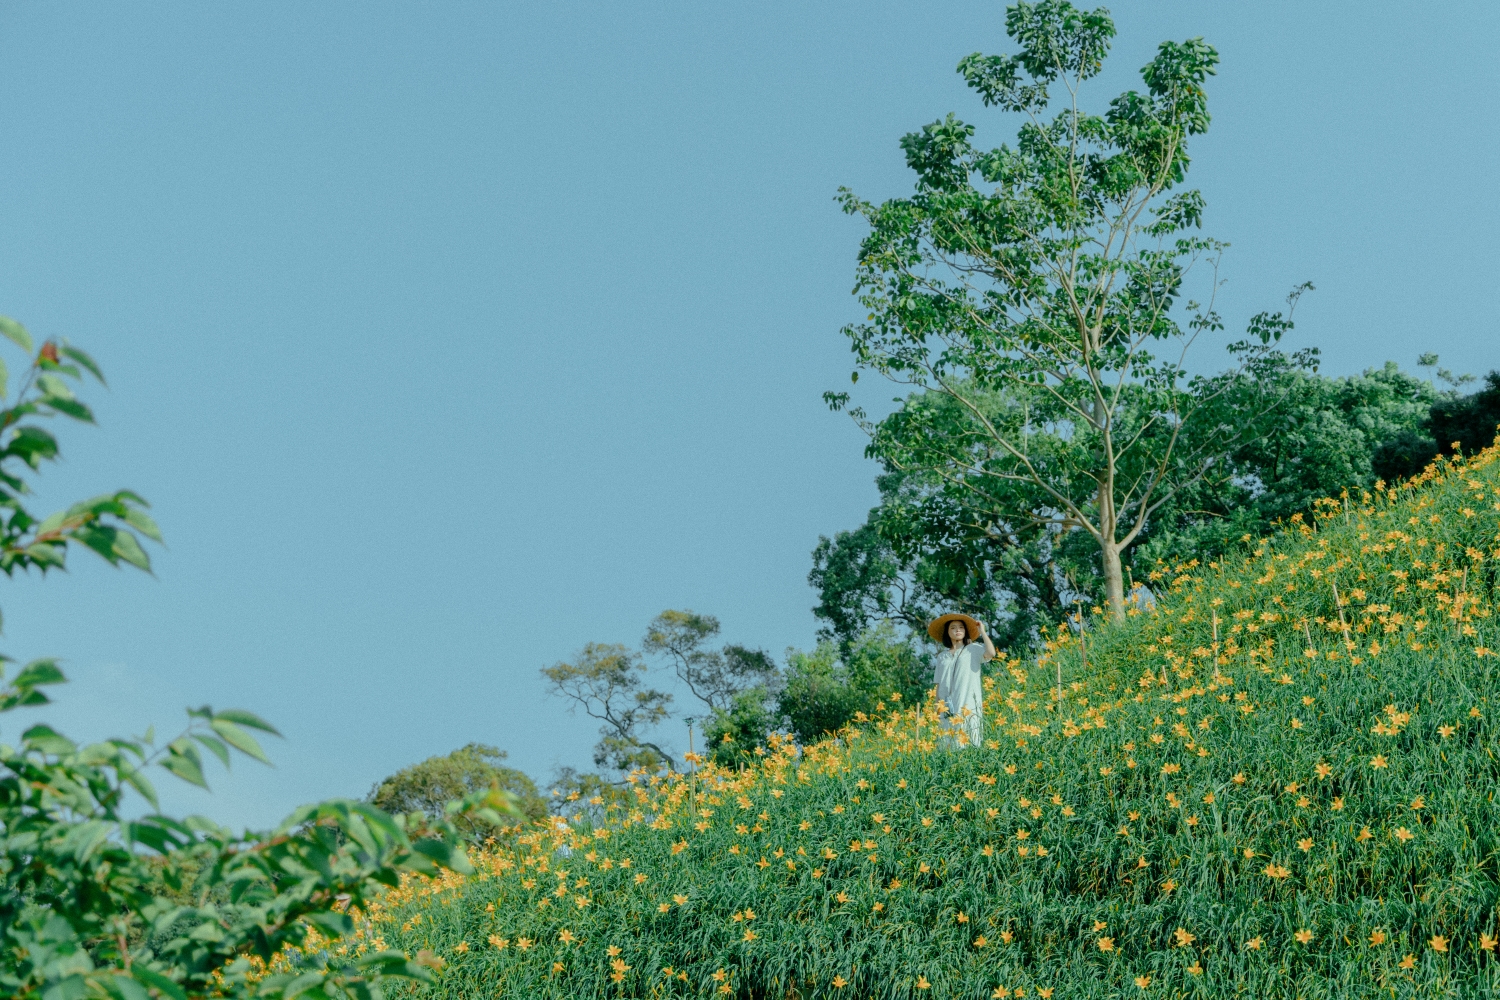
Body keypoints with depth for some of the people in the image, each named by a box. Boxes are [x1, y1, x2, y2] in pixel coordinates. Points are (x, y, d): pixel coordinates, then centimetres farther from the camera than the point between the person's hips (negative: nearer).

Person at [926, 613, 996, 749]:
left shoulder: (973, 649, 7)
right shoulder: (942, 656, 18)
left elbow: (991, 653, -14)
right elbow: (939, 685, 15)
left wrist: (982, 631, -1)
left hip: (968, 708, -3)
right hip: (947, 709, 3)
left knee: (968, 745, -11)